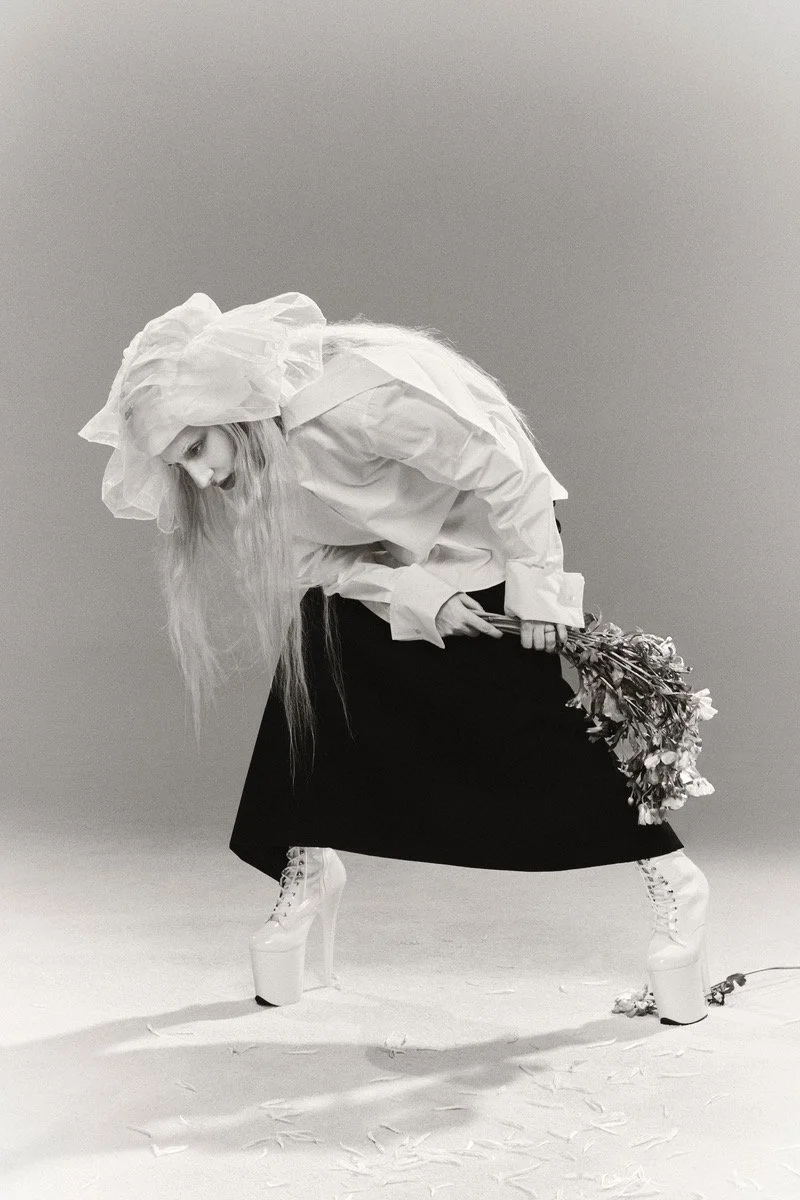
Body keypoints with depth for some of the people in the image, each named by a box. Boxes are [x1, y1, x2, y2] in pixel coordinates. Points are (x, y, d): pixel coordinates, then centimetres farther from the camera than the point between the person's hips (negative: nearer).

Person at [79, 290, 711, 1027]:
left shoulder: (356, 394, -37)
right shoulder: (251, 461, -13)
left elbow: (503, 469, -30)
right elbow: (316, 555, -9)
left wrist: (536, 588, -23)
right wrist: (415, 596, -24)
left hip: (489, 531, -6)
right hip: (387, 556, 7)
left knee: (551, 711, -9)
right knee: (314, 681, -6)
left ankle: (674, 881, 6)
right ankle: (307, 869, 12)